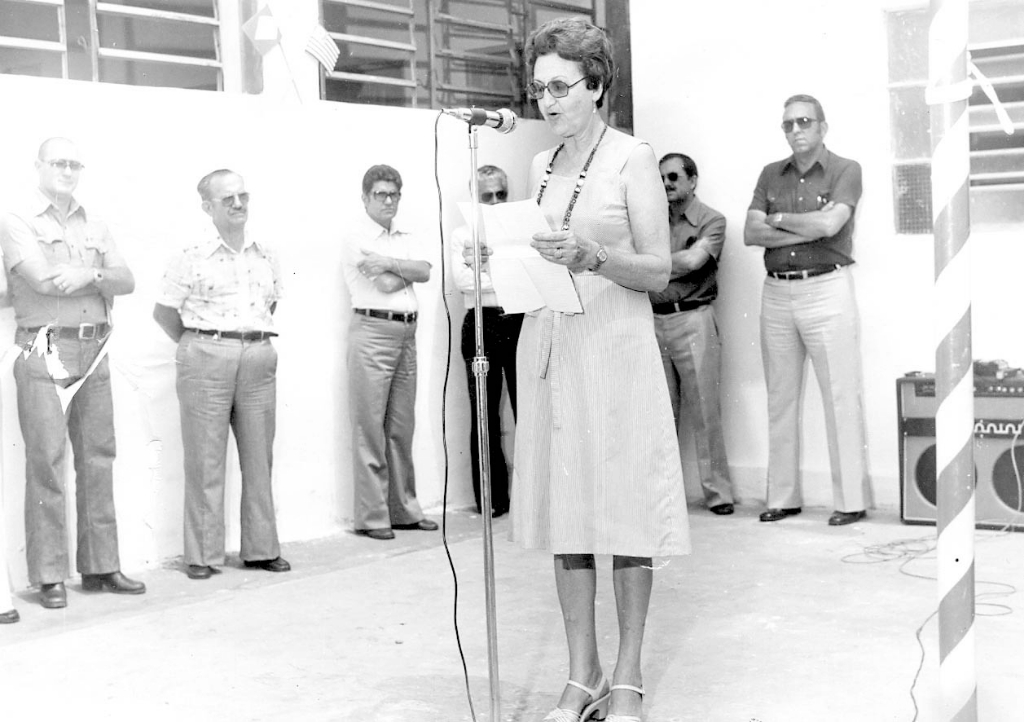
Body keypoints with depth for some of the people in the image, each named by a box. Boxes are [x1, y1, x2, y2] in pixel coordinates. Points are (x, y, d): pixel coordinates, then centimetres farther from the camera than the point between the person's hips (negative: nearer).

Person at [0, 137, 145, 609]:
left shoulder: (94, 228, 17)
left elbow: (127, 281, 4)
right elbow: (44, 279, -15)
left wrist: (88, 274, -15)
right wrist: (101, 277, -4)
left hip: (94, 354, 5)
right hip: (44, 354, -5)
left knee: (98, 460, 7)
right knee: (46, 463, -6)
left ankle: (100, 567, 14)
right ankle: (49, 577, -1)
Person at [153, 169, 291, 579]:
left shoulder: (266, 255, 11)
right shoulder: (193, 257, -3)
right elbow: (164, 313, 2)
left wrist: (256, 342, 14)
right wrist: (198, 346, 7)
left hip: (259, 360, 4)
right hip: (206, 361, -4)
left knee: (260, 457, 7)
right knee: (205, 460, -1)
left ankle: (261, 548, 16)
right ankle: (202, 555, 5)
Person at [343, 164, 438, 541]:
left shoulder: (403, 236, 18)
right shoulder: (356, 235, -2)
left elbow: (425, 273, 1)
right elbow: (385, 284, -13)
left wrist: (389, 263, -9)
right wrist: (408, 270, 2)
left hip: (407, 333, 7)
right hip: (372, 332, -7)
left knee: (401, 427, 11)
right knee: (370, 428, -5)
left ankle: (404, 509, 18)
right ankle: (372, 517, -1)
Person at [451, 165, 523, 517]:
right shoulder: (463, 234, 12)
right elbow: (462, 280, -5)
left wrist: (484, 262, -8)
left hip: (520, 321, 1)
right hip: (482, 324, 0)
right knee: (486, 416, 1)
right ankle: (492, 498, 8)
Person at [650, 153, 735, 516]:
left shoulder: (711, 220, 1)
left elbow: (693, 260, -13)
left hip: (692, 320, -4)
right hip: (653, 320, 4)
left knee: (704, 411, -3)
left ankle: (718, 492, 2)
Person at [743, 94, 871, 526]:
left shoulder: (845, 170, 0)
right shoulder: (771, 175, 13)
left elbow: (830, 224, -16)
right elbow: (751, 233, 1)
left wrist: (778, 218, -3)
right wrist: (811, 227, -8)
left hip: (827, 290, -5)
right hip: (776, 293, 5)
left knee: (841, 398, -4)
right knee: (780, 399, 7)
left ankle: (851, 500, 1)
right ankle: (782, 497, 13)